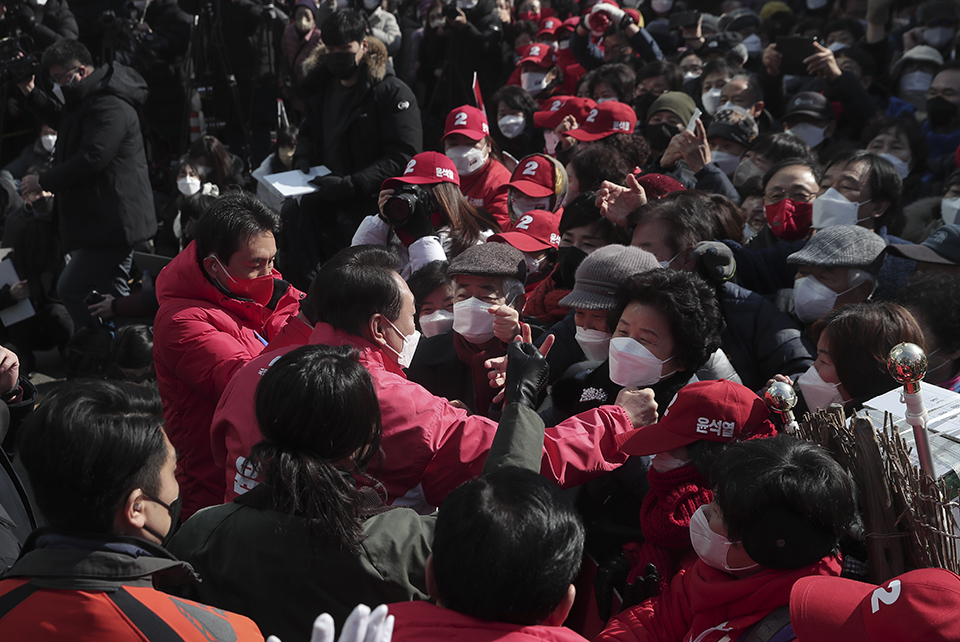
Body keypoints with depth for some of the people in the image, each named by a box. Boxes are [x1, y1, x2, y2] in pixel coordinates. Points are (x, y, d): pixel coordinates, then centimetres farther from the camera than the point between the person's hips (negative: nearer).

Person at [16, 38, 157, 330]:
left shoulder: (110, 106, -20)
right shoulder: (89, 99, 16)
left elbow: (91, 159, -27)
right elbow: (62, 119, 37)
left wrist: (43, 181, -15)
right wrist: (31, 93, 21)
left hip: (113, 218, -11)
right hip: (105, 218, 11)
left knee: (71, 289, -11)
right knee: (112, 294, 15)